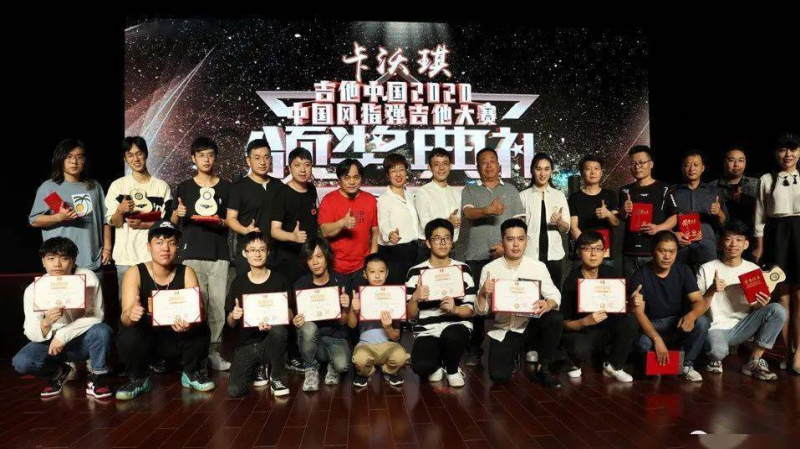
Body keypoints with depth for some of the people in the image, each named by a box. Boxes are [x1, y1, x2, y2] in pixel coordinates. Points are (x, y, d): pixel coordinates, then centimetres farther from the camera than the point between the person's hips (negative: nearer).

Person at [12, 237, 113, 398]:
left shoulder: (87, 277, -18)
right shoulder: (33, 289, -13)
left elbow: (95, 316, -21)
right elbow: (32, 334, -15)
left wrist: (63, 334, -29)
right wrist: (46, 322, -37)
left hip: (83, 341, -2)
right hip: (51, 342, 2)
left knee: (102, 330, -33)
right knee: (21, 362, -24)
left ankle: (97, 378, -9)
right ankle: (59, 373, 8)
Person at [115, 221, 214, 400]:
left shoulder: (186, 273, -10)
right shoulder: (135, 273, -14)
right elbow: (125, 316, -25)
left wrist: (190, 324, -46)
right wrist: (130, 314, -51)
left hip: (178, 338, 1)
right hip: (145, 337, -1)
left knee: (201, 330, -27)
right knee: (128, 336, -32)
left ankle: (192, 374, 2)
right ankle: (138, 379, -2)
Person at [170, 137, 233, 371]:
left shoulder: (226, 187, 10)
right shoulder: (184, 187, 10)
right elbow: (173, 220, 12)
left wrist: (221, 222, -8)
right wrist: (177, 213, -9)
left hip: (219, 254, 0)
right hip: (192, 253, 0)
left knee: (218, 303, -3)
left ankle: (214, 350, 7)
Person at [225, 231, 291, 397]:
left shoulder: (279, 280, -2)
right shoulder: (238, 283, 2)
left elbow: (289, 314, -3)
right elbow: (231, 323, 6)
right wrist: (233, 316, -18)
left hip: (271, 340, -1)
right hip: (246, 344, 2)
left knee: (278, 330, -36)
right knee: (234, 390, -19)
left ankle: (276, 378, -9)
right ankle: (258, 367, 17)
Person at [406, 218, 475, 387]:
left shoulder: (463, 269, 5)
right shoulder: (416, 272, 2)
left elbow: (470, 309, 2)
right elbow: (410, 315, 0)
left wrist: (454, 309, -20)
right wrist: (415, 298, -21)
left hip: (456, 326, 1)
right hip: (427, 330, 0)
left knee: (451, 335, -37)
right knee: (421, 366, -31)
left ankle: (452, 369, 0)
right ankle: (436, 366, 11)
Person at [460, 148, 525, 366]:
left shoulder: (510, 190, 14)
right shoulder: (469, 190, 11)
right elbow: (468, 213, -9)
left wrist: (506, 245, -8)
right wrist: (488, 210, -30)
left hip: (505, 256, 0)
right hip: (476, 256, 0)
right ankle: (474, 349, 11)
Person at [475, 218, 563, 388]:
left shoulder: (538, 267, -2)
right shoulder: (489, 269, -4)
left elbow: (554, 295, -4)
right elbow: (480, 310, -2)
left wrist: (548, 304, -28)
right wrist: (482, 293, -24)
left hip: (531, 327, 1)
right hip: (503, 331, -1)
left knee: (555, 318, -29)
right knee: (498, 376, -20)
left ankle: (543, 368, -7)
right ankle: (513, 359, 18)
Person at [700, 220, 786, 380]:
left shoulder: (754, 269, 6)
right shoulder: (707, 269, -3)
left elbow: (755, 308, 10)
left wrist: (761, 305, -14)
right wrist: (712, 291, -24)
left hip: (742, 327, 4)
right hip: (716, 328, -4)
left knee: (778, 310, -20)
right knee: (718, 350, -37)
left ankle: (754, 362, -8)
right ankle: (715, 359, 5)